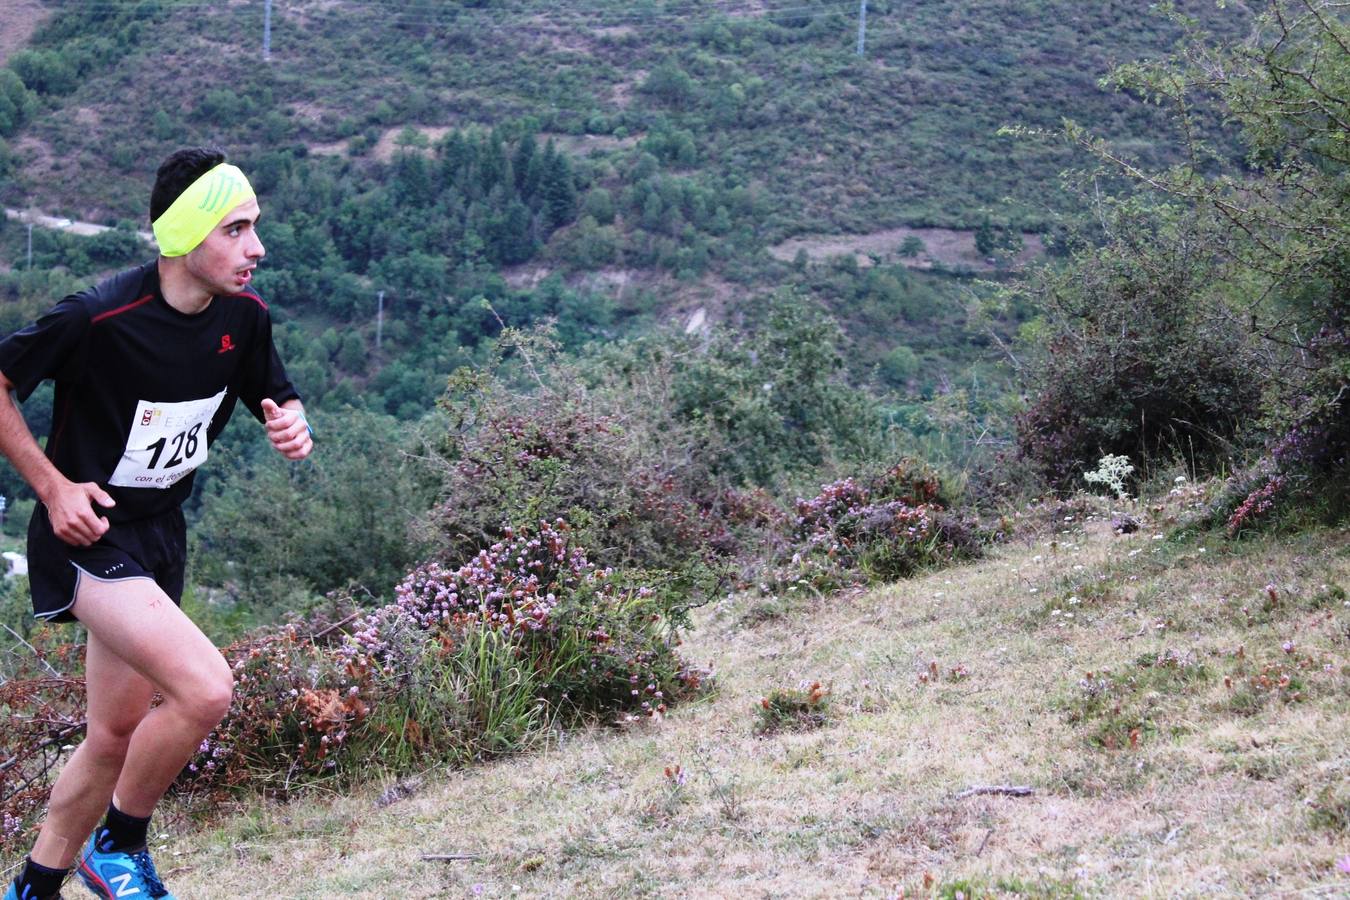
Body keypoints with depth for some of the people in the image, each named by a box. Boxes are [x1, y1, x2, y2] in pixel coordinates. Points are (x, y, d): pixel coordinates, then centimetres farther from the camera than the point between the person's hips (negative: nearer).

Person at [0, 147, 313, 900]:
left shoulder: (244, 316, -4)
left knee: (117, 737, 14)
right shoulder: (97, 317, -23)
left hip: (159, 537, 7)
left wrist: (292, 425, -12)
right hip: (88, 535, -7)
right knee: (206, 688, -23)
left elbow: (281, 400, 11)